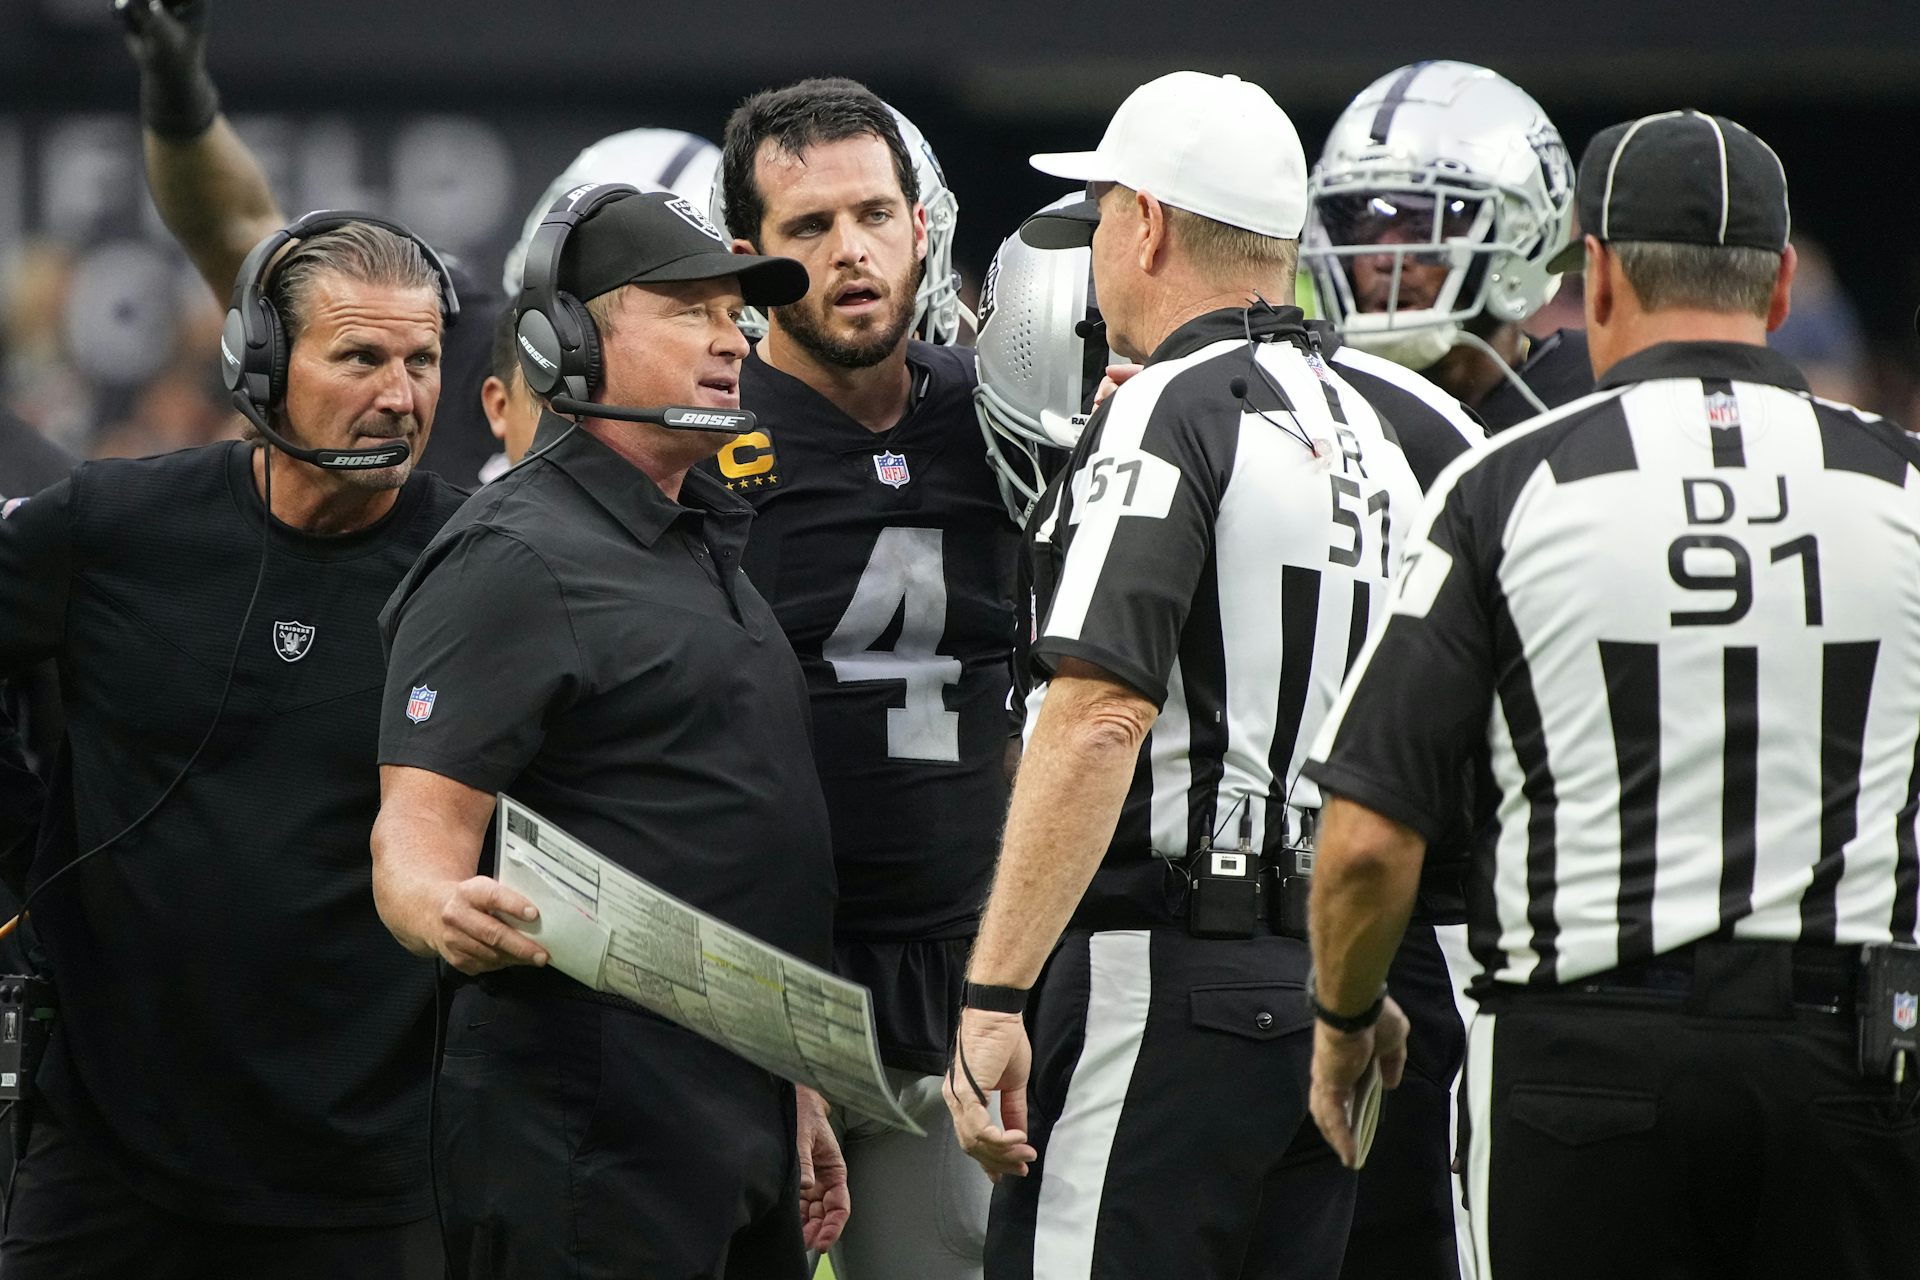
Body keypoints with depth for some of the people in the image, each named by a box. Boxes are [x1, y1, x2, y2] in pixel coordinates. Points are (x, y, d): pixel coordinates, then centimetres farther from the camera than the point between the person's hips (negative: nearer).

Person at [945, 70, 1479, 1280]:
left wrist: (993, 997, -21)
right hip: (1325, 992, 8)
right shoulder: (1371, 433, 16)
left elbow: (1098, 719, -20)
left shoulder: (1167, 417, -10)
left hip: (1167, 985, -8)